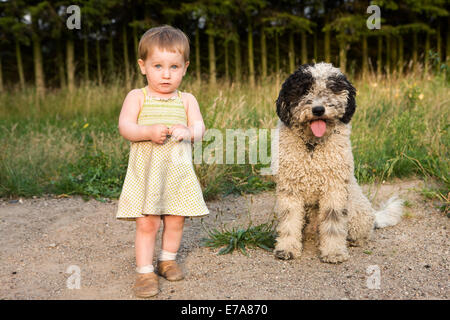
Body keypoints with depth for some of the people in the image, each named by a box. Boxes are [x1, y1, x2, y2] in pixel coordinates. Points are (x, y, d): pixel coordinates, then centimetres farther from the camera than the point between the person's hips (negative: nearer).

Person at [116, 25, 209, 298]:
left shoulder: (187, 100, 7)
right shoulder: (137, 97, 1)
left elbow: (199, 128, -3)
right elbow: (125, 127, -10)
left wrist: (187, 132, -25)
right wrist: (149, 132, -27)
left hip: (179, 171, 3)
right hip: (146, 170, -2)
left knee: (176, 220, 11)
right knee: (146, 223, -2)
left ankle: (168, 260, 35)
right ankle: (145, 271, 12)